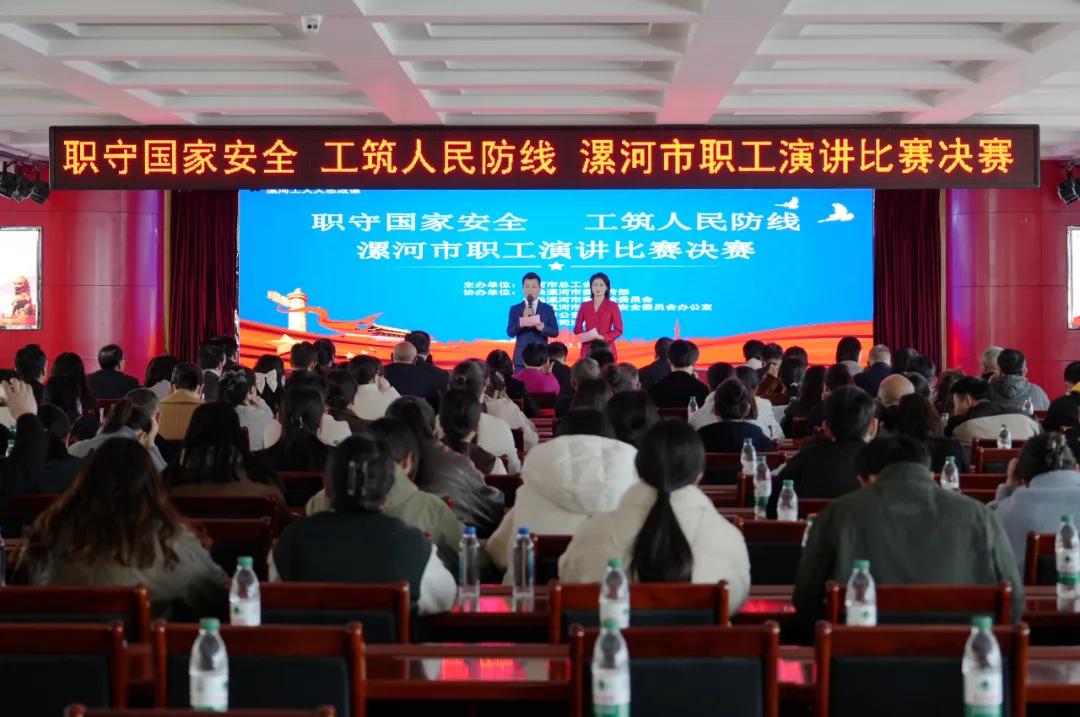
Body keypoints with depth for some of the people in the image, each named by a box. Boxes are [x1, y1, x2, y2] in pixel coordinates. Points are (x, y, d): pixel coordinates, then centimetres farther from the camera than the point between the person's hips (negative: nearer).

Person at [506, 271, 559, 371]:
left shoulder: (548, 309, 7)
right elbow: (510, 333, -1)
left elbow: (555, 332, 4)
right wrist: (523, 320, -15)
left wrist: (543, 328, -17)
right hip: (521, 357, 0)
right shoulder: (515, 309, 7)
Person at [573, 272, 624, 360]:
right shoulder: (584, 306, 11)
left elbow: (618, 330, -1)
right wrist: (586, 336, -8)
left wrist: (603, 338, -15)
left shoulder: (612, 305, 3)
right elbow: (577, 328, 12)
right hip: (588, 349, 2)